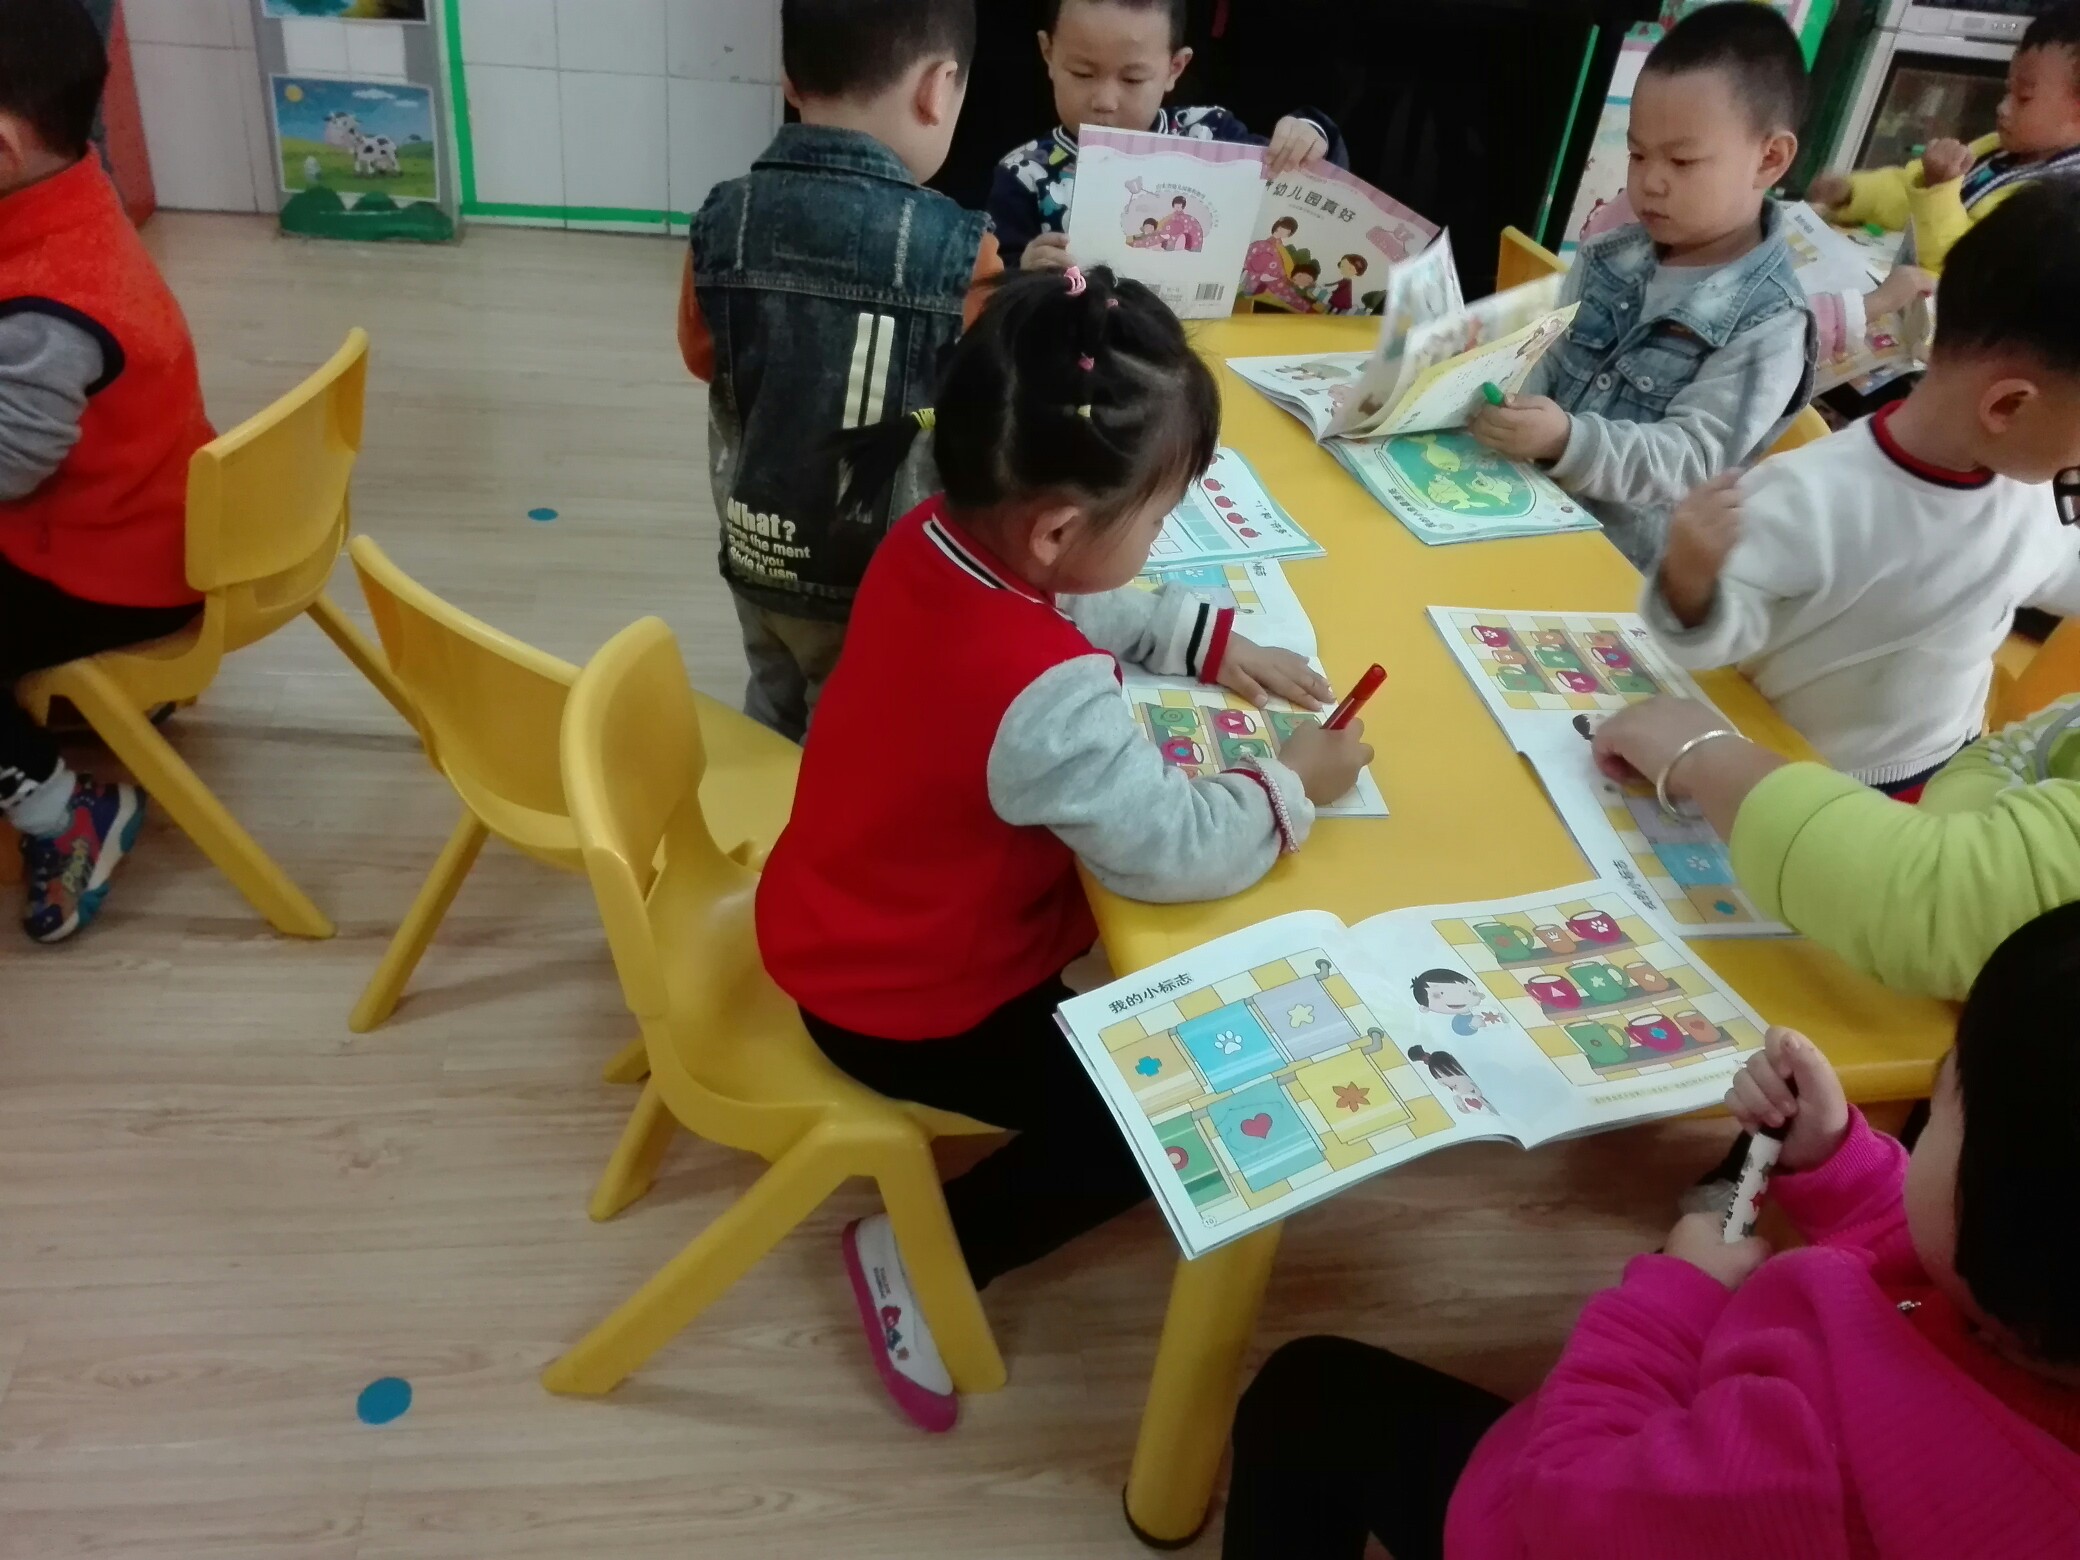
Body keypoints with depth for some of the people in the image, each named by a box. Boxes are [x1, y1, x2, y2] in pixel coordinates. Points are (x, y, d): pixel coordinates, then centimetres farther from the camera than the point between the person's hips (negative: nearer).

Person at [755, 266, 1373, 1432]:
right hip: (904, 1008, -8)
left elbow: (1083, 608, 9)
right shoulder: (1047, 698, -37)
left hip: (846, 931, 9)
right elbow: (1176, 852, -30)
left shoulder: (939, 540, -10)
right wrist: (1291, 787, -13)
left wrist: (1211, 642, 3)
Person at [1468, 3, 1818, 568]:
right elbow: (1545, 363, 9)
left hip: (1620, 560, -5)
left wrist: (1567, 441, -35)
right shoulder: (1608, 257, 5)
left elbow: (1690, 461, -19)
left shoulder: (1767, 327, -13)